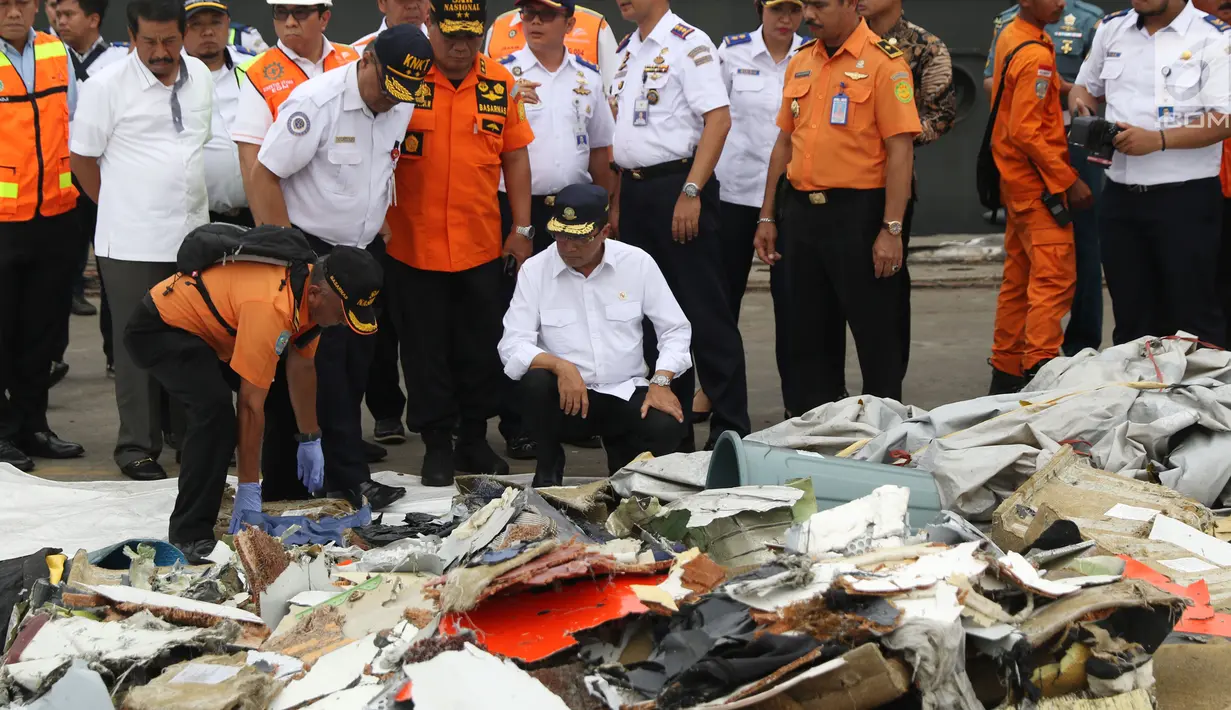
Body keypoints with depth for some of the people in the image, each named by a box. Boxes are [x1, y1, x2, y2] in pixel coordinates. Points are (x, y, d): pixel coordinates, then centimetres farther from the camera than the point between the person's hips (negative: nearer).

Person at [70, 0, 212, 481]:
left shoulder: (202, 77, 6)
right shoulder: (107, 86, -9)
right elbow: (82, 159, -2)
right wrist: (120, 208, 4)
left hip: (193, 236, 5)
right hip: (132, 243, -5)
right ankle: (137, 445, 10)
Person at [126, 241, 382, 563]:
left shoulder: (312, 289, -7)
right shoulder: (271, 307, -35)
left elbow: (301, 365, 8)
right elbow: (251, 405, -32)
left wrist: (310, 440, 14)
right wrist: (249, 488, -27)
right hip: (156, 329, -10)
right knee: (216, 408, -29)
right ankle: (189, 535, -22)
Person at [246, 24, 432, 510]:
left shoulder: (402, 108, 2)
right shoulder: (316, 102, -18)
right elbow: (263, 178, -16)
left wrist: (381, 234, 13)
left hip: (364, 253, 7)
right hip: (310, 252, -7)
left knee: (355, 366, 7)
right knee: (324, 369, -6)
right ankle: (351, 479, -2)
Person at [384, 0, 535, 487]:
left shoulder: (500, 83, 2)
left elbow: (515, 157, 8)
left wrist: (522, 229, 6)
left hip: (483, 246, 2)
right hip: (414, 246, -2)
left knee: (482, 350, 11)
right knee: (426, 351, 7)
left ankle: (475, 438, 26)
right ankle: (436, 444, 19)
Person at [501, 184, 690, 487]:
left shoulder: (637, 263, 1)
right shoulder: (535, 270, -2)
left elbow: (676, 329, 5)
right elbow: (512, 347, -9)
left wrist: (661, 382, -11)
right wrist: (560, 366, -27)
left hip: (626, 393, 1)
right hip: (565, 396, -1)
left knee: (666, 428, -28)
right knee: (534, 382, -34)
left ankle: (623, 453, 12)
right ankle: (548, 469, -4)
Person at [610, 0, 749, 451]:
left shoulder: (688, 44, -9)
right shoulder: (626, 51, 15)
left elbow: (718, 120, -17)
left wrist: (691, 192, -21)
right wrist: (618, 201, 15)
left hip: (676, 187, -8)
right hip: (634, 192, 8)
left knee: (705, 313, -5)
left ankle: (730, 430, 0)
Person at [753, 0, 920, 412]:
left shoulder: (883, 62, -9)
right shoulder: (801, 62, 12)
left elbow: (900, 151, -13)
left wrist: (891, 230, -18)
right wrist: (767, 217, 14)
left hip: (858, 213, -7)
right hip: (802, 212, 7)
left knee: (876, 335, 1)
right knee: (807, 336, 12)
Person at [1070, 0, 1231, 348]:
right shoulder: (1111, 29, 10)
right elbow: (1086, 86, 24)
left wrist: (1158, 140, -23)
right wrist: (1082, 106, 0)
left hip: (1186, 200, -5)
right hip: (1121, 196, 5)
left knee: (1192, 319, -1)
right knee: (1131, 318, 12)